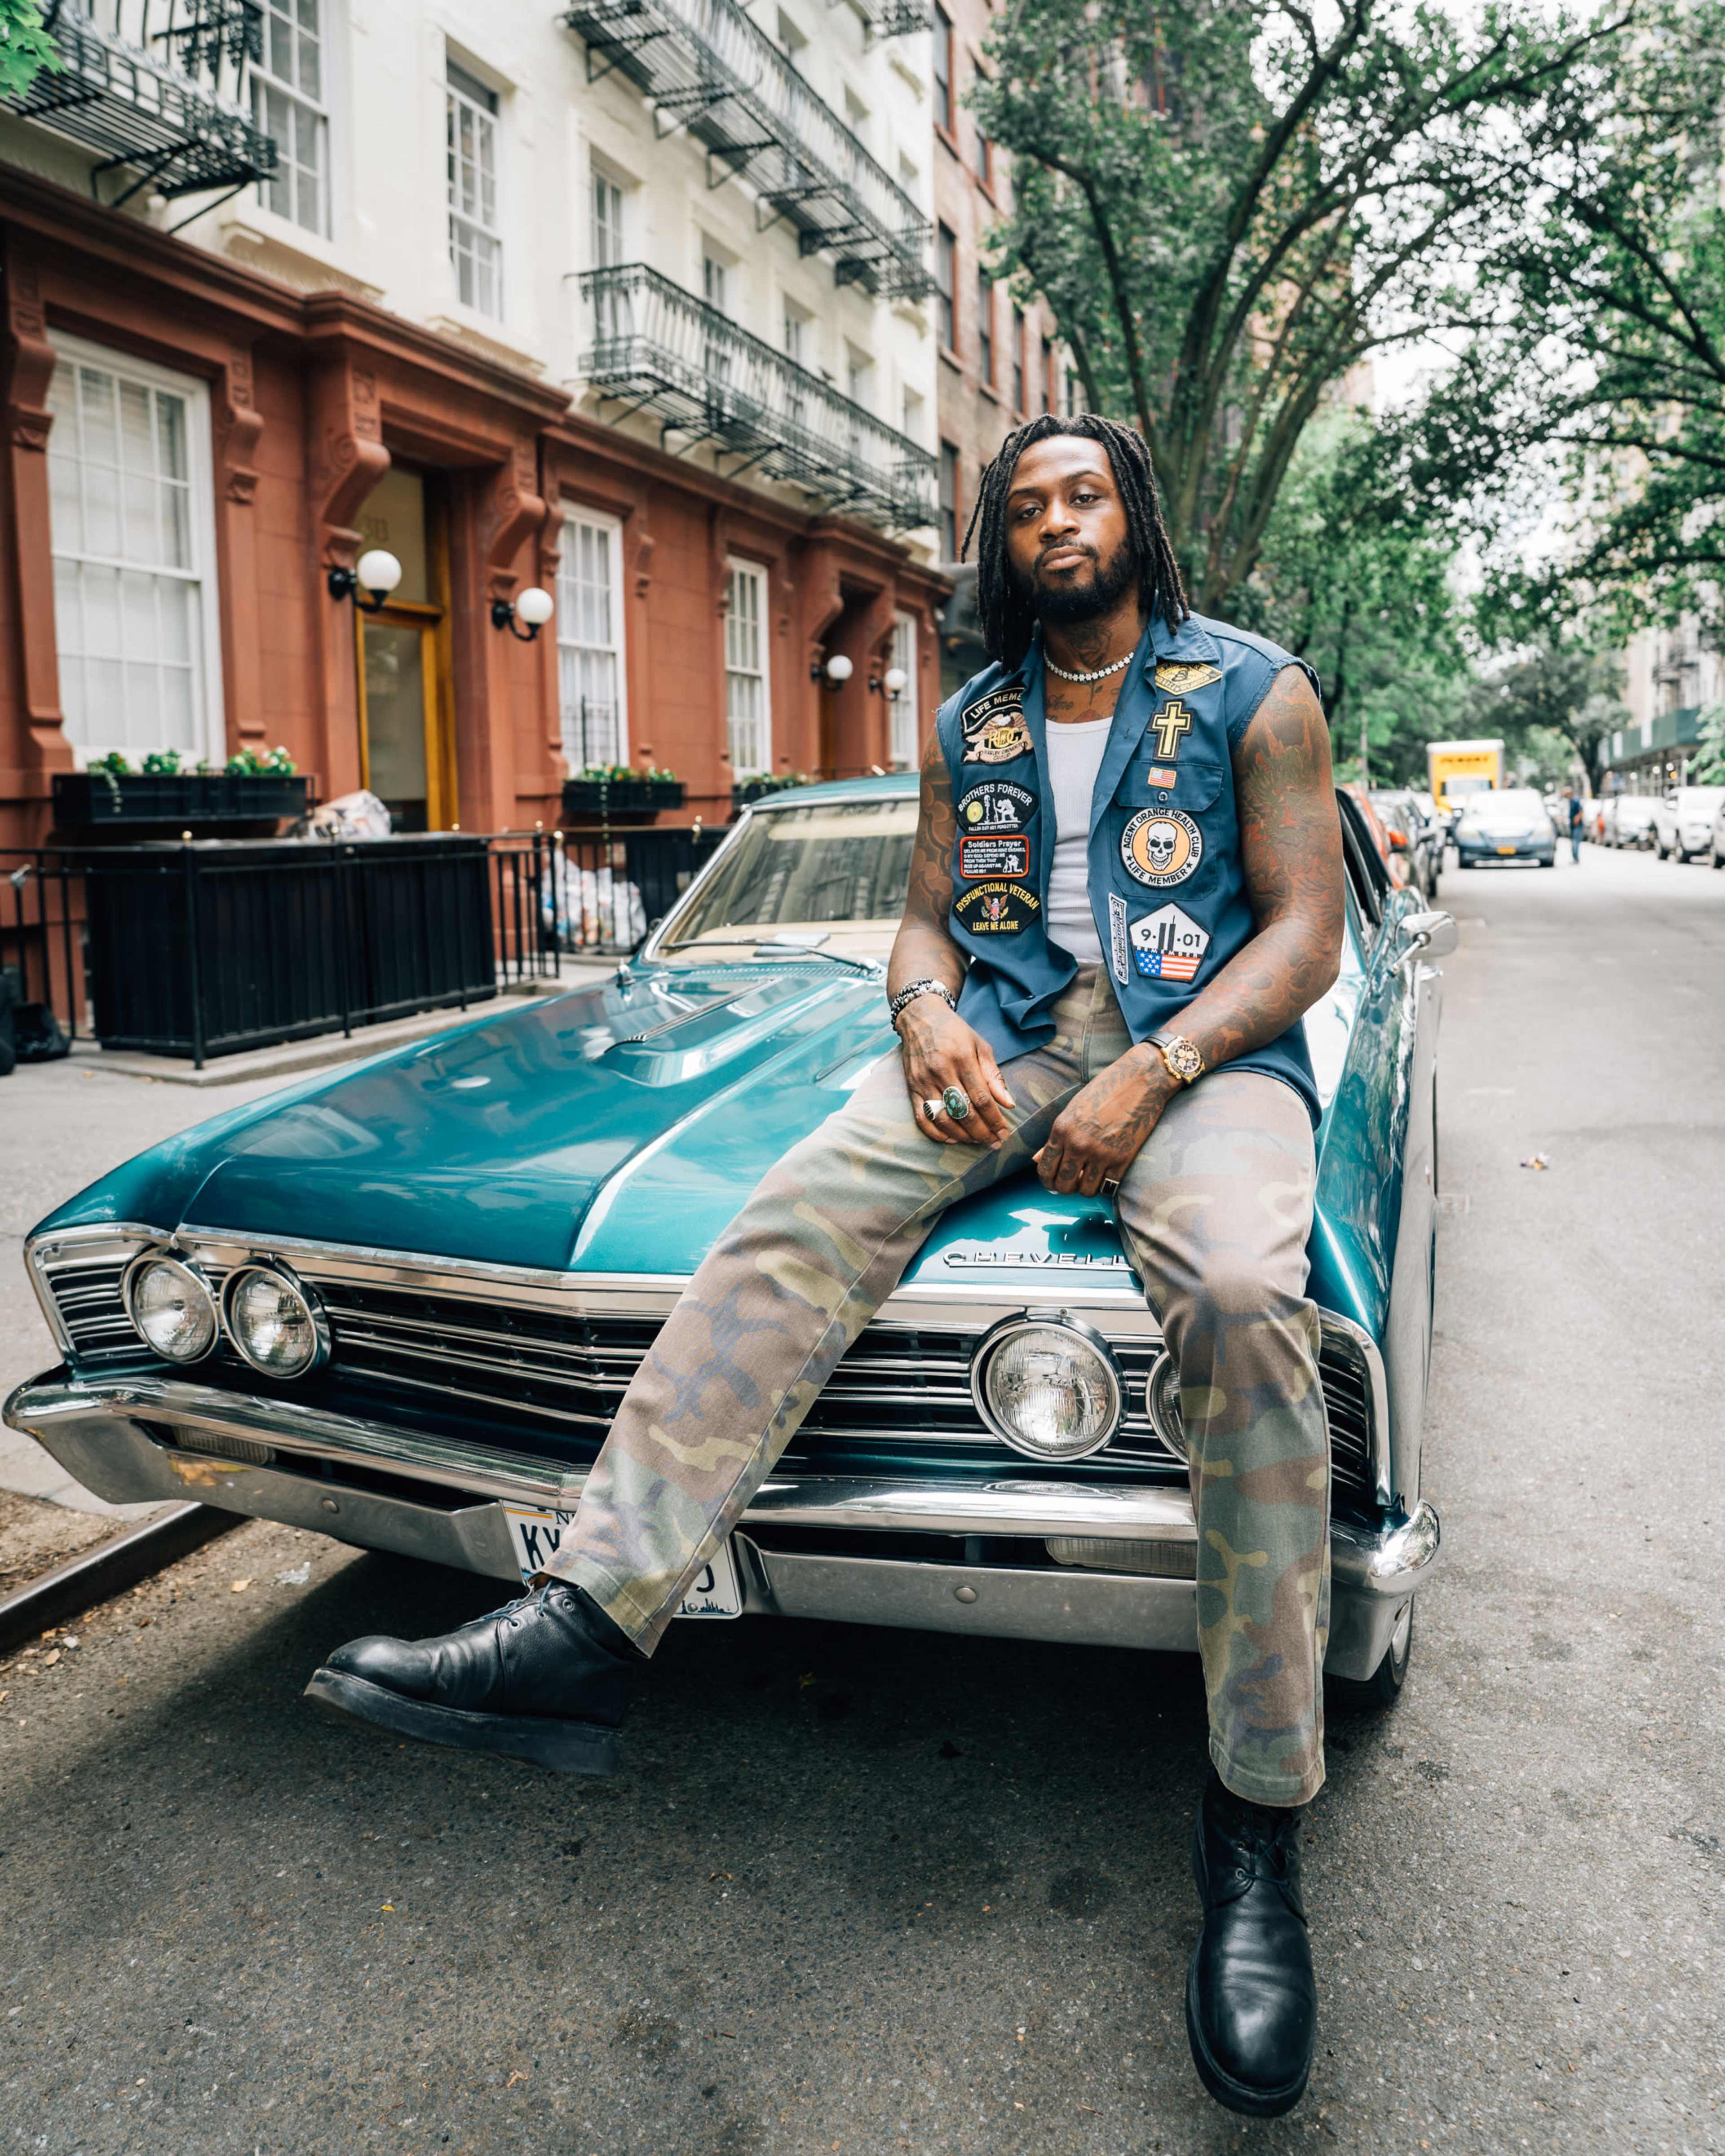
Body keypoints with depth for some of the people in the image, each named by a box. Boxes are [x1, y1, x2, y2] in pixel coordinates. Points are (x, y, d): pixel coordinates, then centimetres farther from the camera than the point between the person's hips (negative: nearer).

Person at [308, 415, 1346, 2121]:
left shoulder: (1257, 692, 7)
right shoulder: (970, 724, 18)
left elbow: (1307, 931, -1)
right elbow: (923, 915, 15)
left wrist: (1154, 1074, -17)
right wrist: (927, 1009, -10)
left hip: (1205, 1043, -3)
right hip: (1005, 1037, 4)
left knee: (1243, 1300, -34)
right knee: (801, 1212, -25)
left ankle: (1258, 1821, -23)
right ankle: (589, 1620, -31)